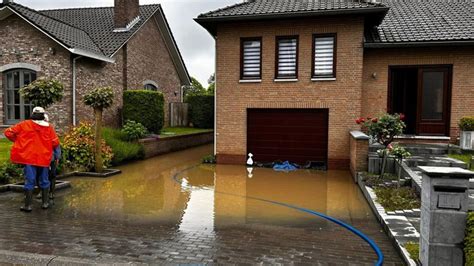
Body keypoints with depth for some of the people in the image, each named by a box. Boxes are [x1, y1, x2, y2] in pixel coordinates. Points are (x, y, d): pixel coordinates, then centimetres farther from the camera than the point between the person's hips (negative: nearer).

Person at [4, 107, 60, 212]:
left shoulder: (24, 125, -1)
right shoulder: (49, 127, 0)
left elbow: (8, 132, 0)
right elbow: (55, 143, -2)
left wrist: (18, 141, 14)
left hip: (29, 158, -1)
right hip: (44, 159, 1)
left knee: (29, 181, 3)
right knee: (44, 181, 13)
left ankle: (28, 205, 7)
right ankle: (45, 203, 19)